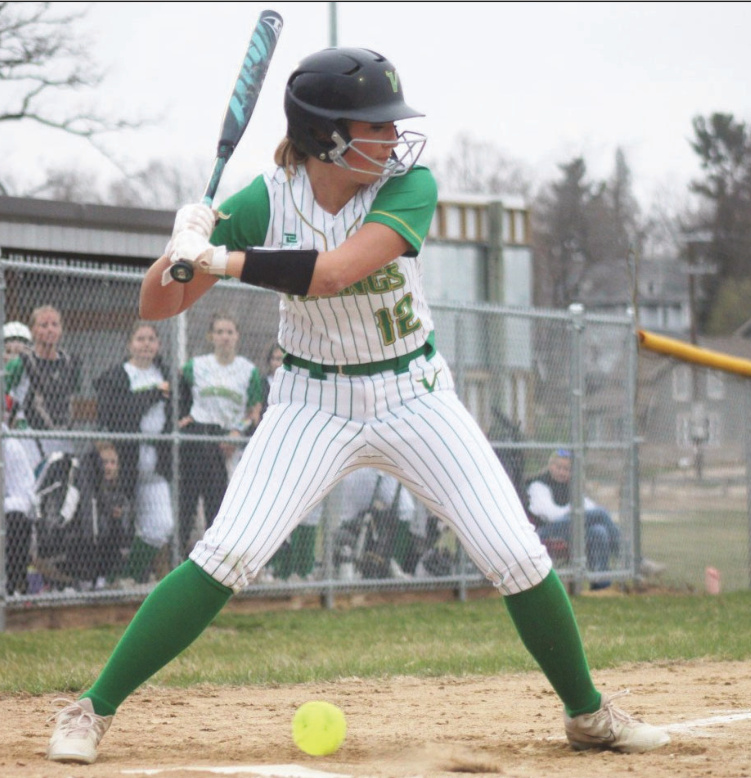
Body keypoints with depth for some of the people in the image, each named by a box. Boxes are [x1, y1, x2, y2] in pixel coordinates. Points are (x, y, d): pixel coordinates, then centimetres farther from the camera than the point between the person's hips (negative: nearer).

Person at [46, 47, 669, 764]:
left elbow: (333, 271, -33)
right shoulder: (265, 204, -13)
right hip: (313, 407, -1)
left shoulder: (409, 184, -17)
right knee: (226, 555, -17)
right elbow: (156, 306, -11)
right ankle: (92, 711, -9)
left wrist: (221, 260, -33)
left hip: (415, 399, 1)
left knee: (519, 559, -5)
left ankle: (588, 713, 18)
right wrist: (187, 243, -31)